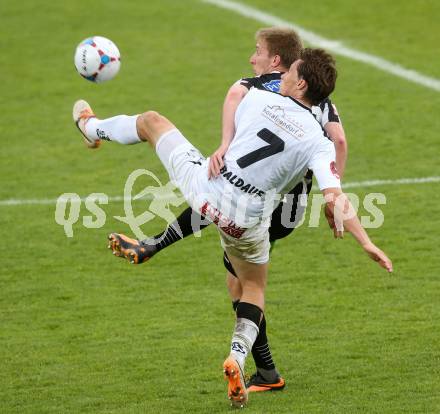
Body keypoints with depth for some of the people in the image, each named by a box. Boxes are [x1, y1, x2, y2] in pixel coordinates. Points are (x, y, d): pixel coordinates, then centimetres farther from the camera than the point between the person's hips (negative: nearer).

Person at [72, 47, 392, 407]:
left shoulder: (257, 98, -4)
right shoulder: (318, 143, -9)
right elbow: (335, 201, -20)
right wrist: (366, 243, -14)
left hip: (204, 188, 1)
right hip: (247, 222, -1)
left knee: (151, 120, 25)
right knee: (255, 290, 25)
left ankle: (92, 128, 52)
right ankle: (238, 356, 3)